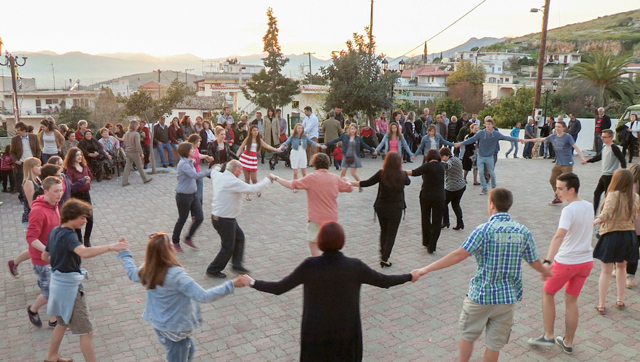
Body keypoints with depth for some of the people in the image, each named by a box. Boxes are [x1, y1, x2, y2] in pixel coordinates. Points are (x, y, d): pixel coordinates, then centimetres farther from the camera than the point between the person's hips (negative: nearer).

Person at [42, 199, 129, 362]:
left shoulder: (54, 232, 3)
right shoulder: (68, 235, -24)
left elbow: (45, 257, 16)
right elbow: (85, 252, -45)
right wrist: (111, 247, -49)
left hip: (58, 285, 10)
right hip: (70, 288, -10)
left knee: (63, 323, 30)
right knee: (86, 332, 0)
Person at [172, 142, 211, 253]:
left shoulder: (189, 162, 6)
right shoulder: (184, 164, -23)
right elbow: (196, 175, -35)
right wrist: (210, 171, -34)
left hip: (193, 194, 8)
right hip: (183, 196, -8)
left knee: (200, 218, 6)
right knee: (182, 219, 8)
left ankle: (188, 238, 26)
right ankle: (175, 242, 29)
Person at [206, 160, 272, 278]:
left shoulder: (218, 175, 1)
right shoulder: (233, 182, -24)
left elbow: (214, 171, 26)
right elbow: (253, 189, -23)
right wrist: (267, 180, -11)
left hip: (217, 215, 10)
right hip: (224, 220, -10)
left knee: (239, 237, 21)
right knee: (228, 248, 5)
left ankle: (236, 264, 28)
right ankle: (213, 270, 19)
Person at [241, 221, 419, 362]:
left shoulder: (309, 266, -18)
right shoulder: (355, 266, -15)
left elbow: (279, 288, -11)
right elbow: (384, 281, -3)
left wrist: (252, 283, 4)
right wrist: (410, 276, 14)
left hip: (316, 333, 0)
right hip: (347, 331, 1)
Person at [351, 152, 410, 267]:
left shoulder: (381, 173, -10)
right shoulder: (402, 175, -8)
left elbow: (366, 183, -7)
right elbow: (408, 182, 14)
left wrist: (350, 183, 2)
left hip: (381, 207, 2)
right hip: (396, 209, -2)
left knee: (383, 231, 22)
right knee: (391, 234, 8)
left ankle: (383, 254, 29)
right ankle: (385, 259, 3)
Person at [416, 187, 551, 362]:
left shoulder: (484, 230, -17)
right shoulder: (523, 231, -3)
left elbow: (459, 255, -23)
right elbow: (534, 262, 6)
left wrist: (427, 268, -22)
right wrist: (545, 271, 30)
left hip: (481, 295, -4)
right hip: (508, 297, 4)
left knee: (468, 334, 19)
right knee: (495, 344, 16)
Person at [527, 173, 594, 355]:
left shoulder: (569, 210, -21)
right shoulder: (588, 206, 3)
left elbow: (559, 236, -35)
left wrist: (547, 261, -43)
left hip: (566, 262, -7)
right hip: (586, 261, 7)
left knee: (547, 293, 13)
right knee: (571, 300, 17)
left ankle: (548, 336, 17)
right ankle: (568, 342, 26)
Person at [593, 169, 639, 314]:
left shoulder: (614, 195, -16)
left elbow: (606, 214, -32)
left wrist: (591, 223, -44)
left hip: (612, 236, -5)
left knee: (606, 271, 6)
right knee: (621, 267, 24)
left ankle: (601, 304, 10)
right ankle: (620, 300, 33)